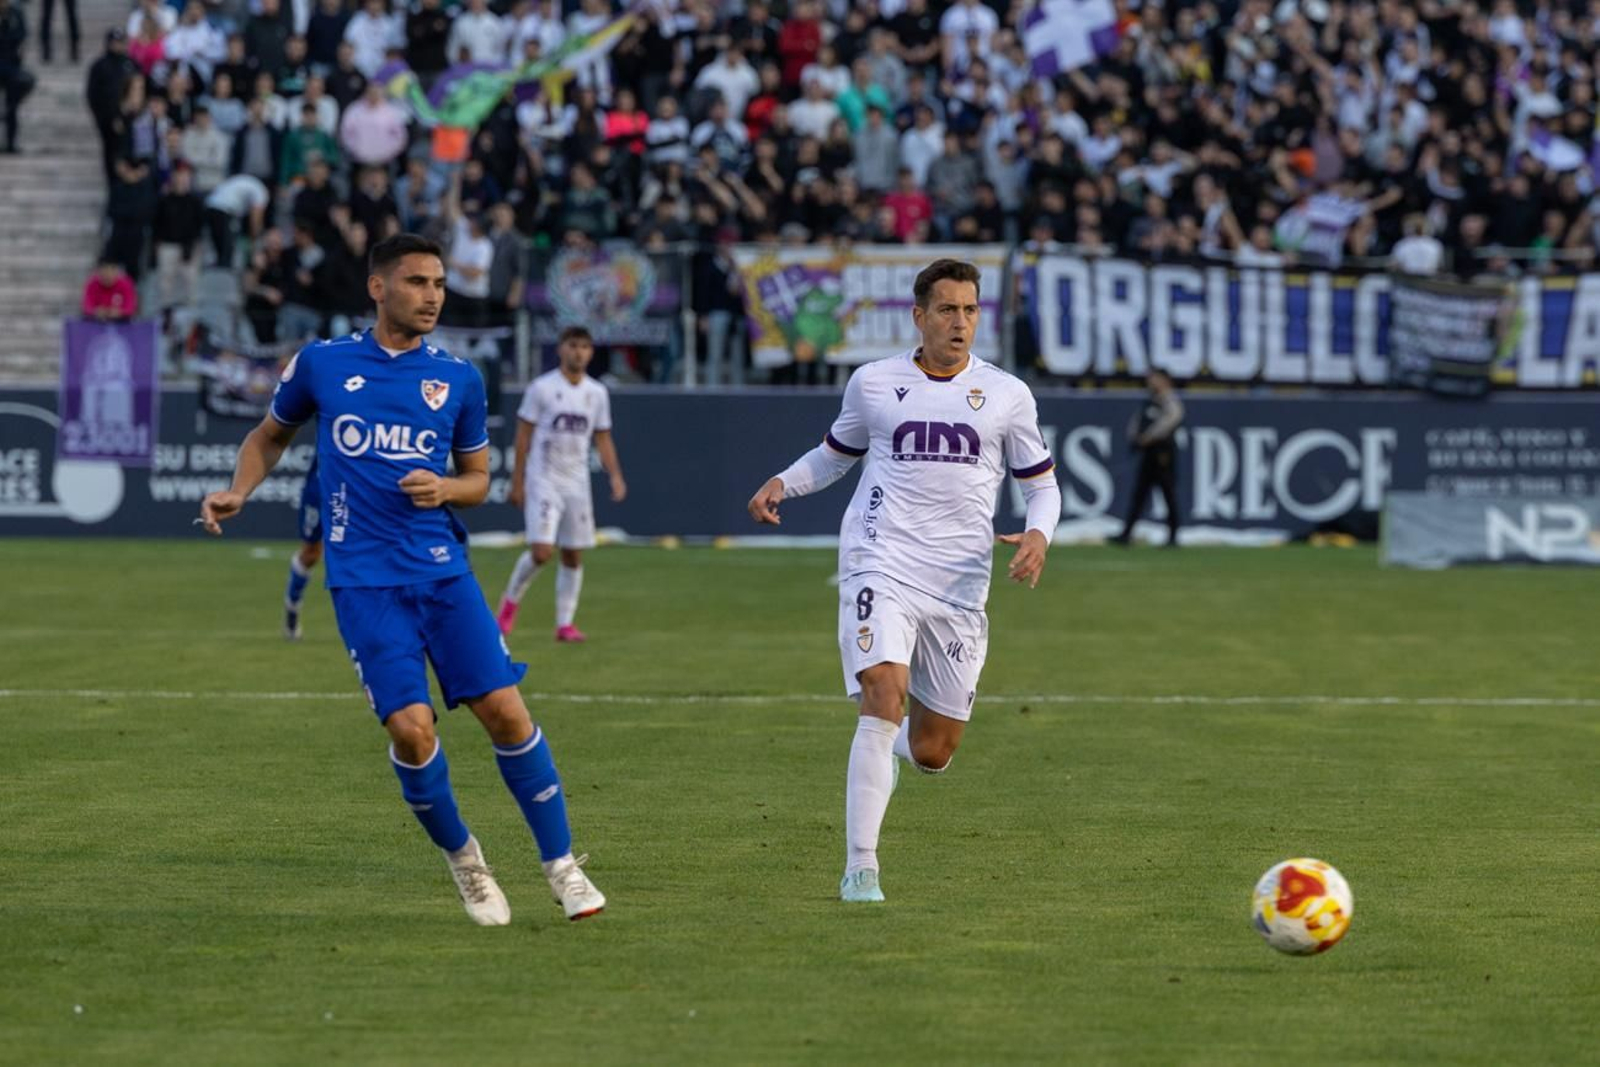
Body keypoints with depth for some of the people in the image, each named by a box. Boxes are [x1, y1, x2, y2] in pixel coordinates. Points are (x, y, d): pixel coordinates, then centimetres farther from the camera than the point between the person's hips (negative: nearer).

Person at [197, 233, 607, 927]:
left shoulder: (458, 379, 6)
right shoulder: (321, 364, 4)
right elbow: (271, 434, 20)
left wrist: (444, 489, -6)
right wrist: (239, 491, 3)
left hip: (444, 570, 2)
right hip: (364, 582, -2)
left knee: (504, 710, -9)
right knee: (411, 728, -14)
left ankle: (561, 865, 5)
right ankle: (462, 859, 11)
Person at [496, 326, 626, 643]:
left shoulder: (597, 393, 7)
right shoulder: (542, 388, -6)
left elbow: (603, 439, 14)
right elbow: (524, 435, -3)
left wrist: (615, 476, -1)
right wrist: (517, 482, -6)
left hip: (577, 484, 5)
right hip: (543, 481, -4)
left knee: (573, 555, 4)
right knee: (541, 551, -14)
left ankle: (565, 623, 11)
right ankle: (511, 600, 11)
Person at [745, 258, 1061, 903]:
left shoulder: (1007, 396, 7)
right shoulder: (872, 384, 7)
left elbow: (1041, 482, 15)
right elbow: (836, 453, 23)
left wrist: (1039, 535, -7)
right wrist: (783, 483, 4)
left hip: (960, 585, 2)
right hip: (880, 566, -2)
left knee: (933, 753, 5)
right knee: (884, 699, -23)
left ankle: (889, 748, 44)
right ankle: (860, 868, -18)